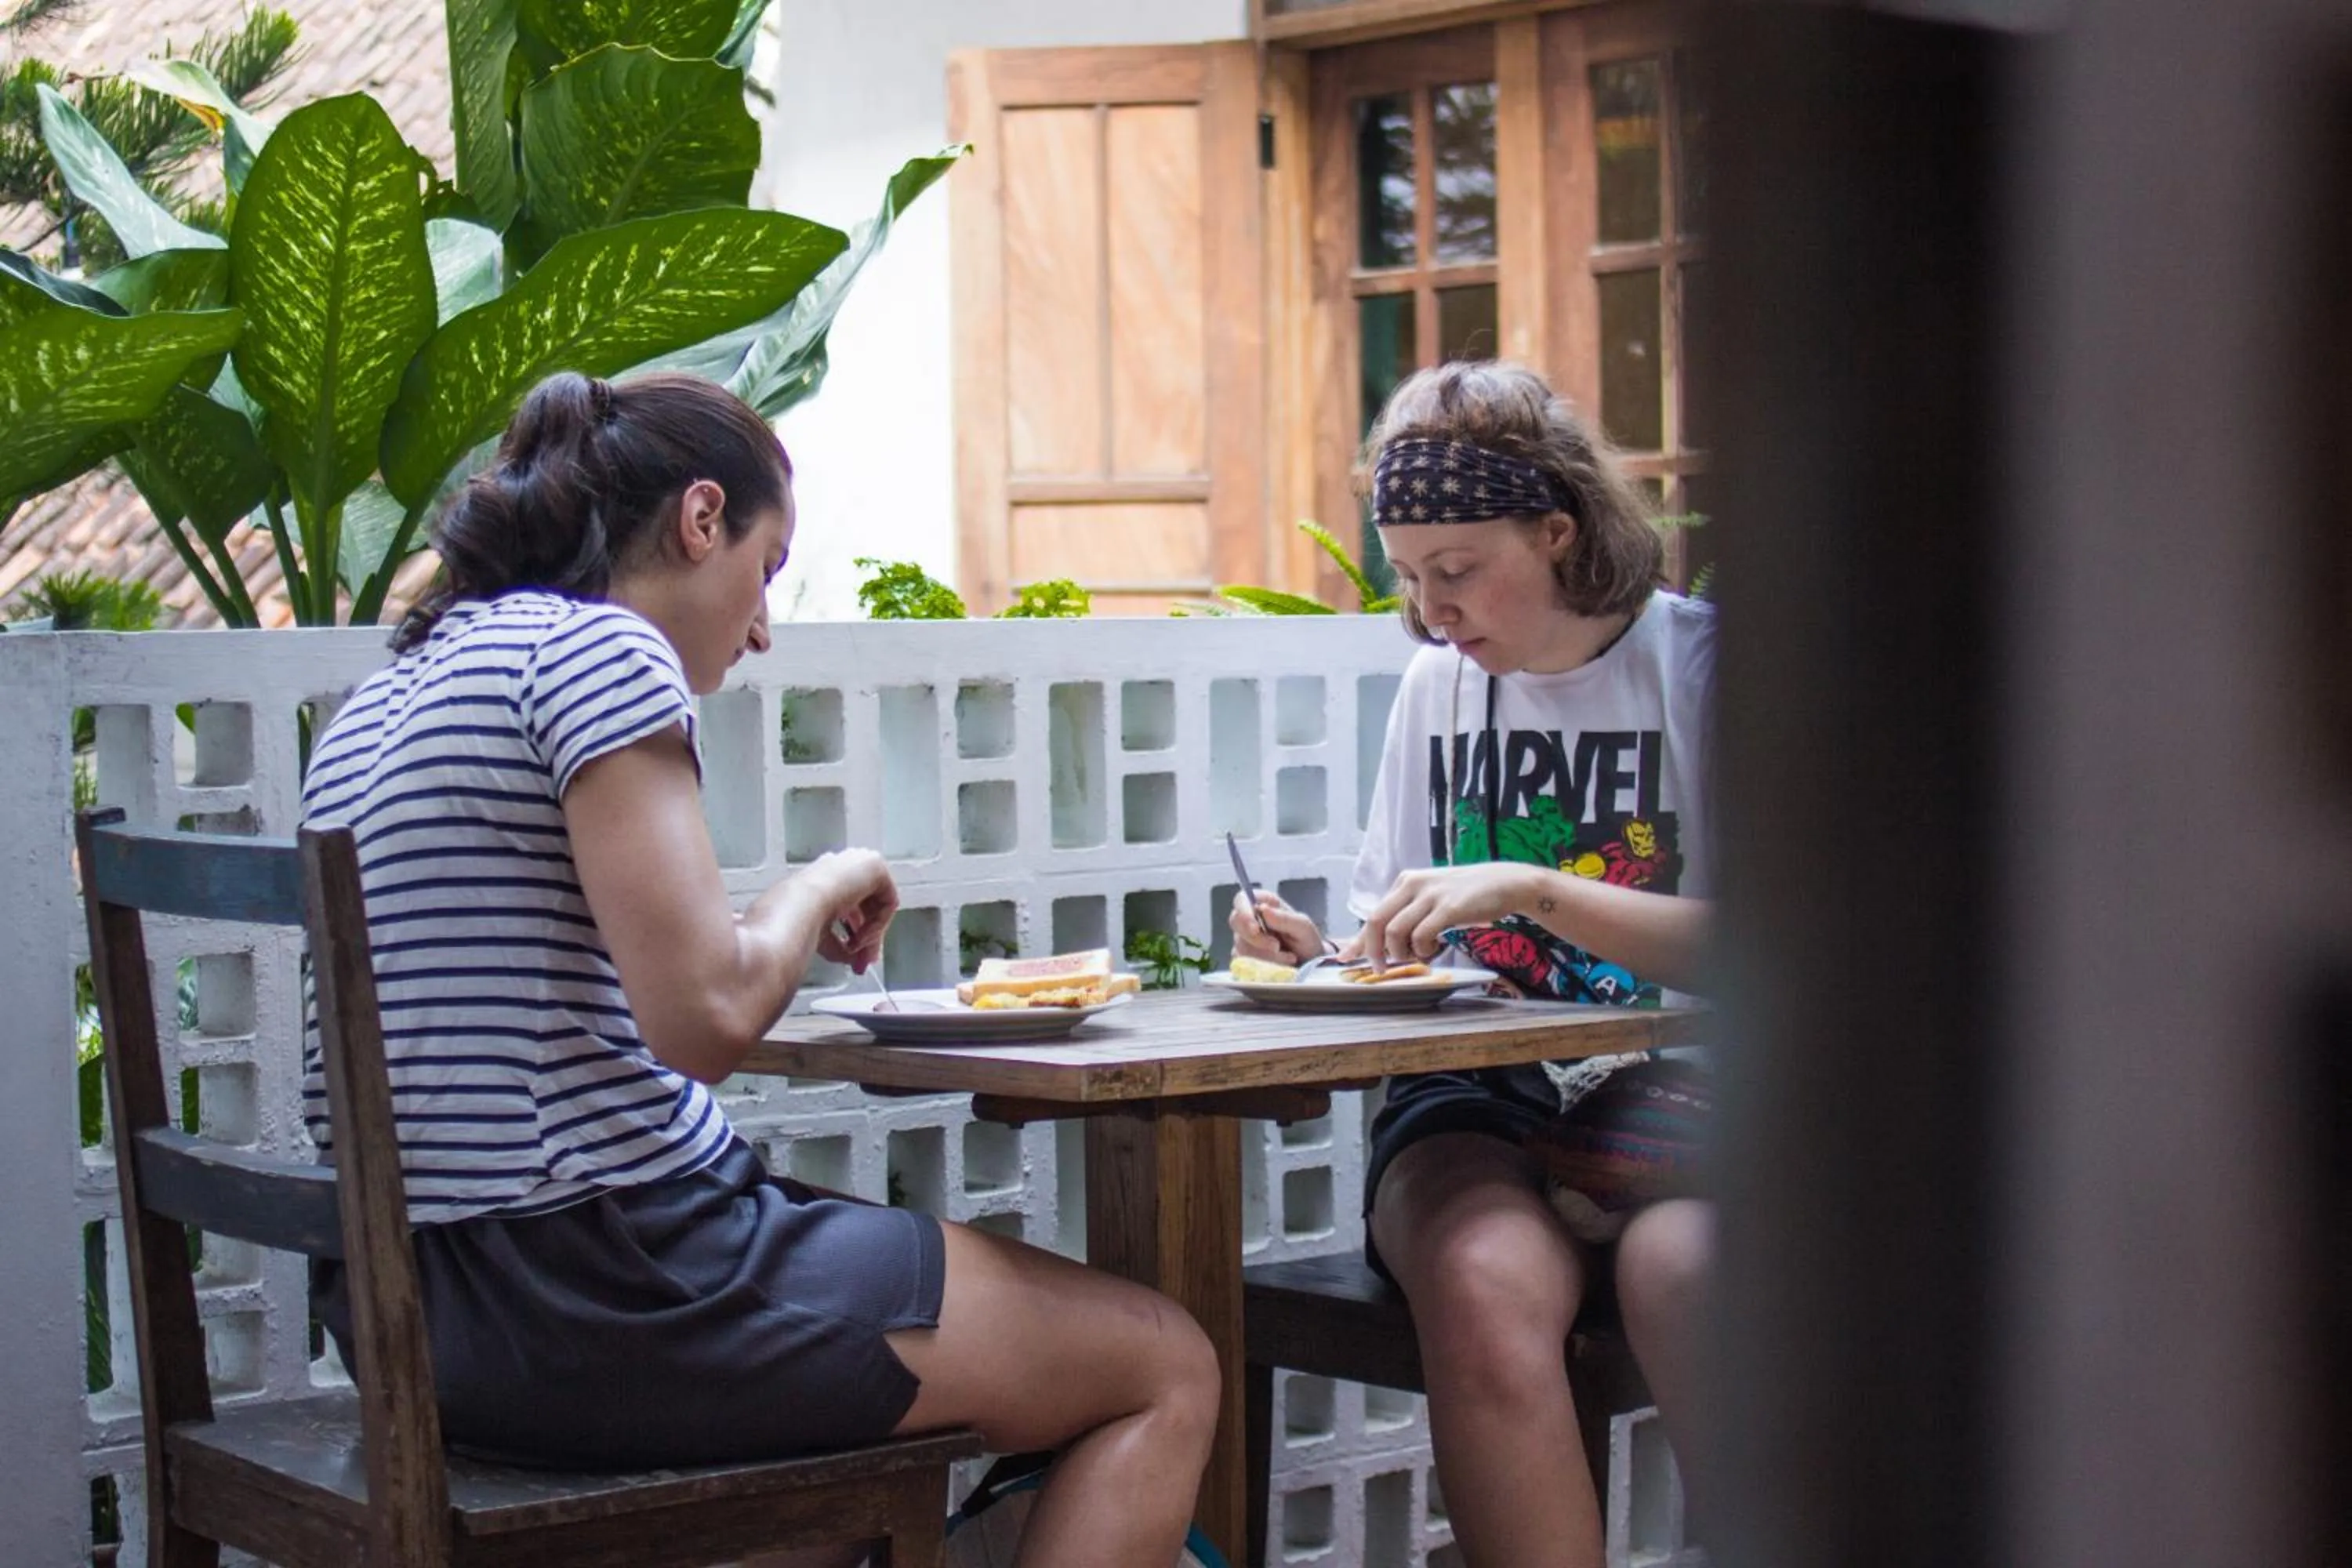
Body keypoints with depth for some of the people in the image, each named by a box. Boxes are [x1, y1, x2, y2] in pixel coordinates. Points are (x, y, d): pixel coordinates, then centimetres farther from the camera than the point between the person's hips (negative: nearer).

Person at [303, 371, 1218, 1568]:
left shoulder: (388, 695, 15)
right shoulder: (598, 649, -12)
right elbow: (709, 1019, -20)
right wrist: (823, 888, -2)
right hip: (595, 1301, -10)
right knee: (1168, 1368, 2)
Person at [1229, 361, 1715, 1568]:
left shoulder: (1695, 663, 1)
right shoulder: (1439, 683, 16)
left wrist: (1531, 889, -18)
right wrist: (1321, 955, 0)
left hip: (1660, 1081, -3)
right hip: (1471, 1103, 3)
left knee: (1682, 1266, -37)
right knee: (1486, 1283, -33)